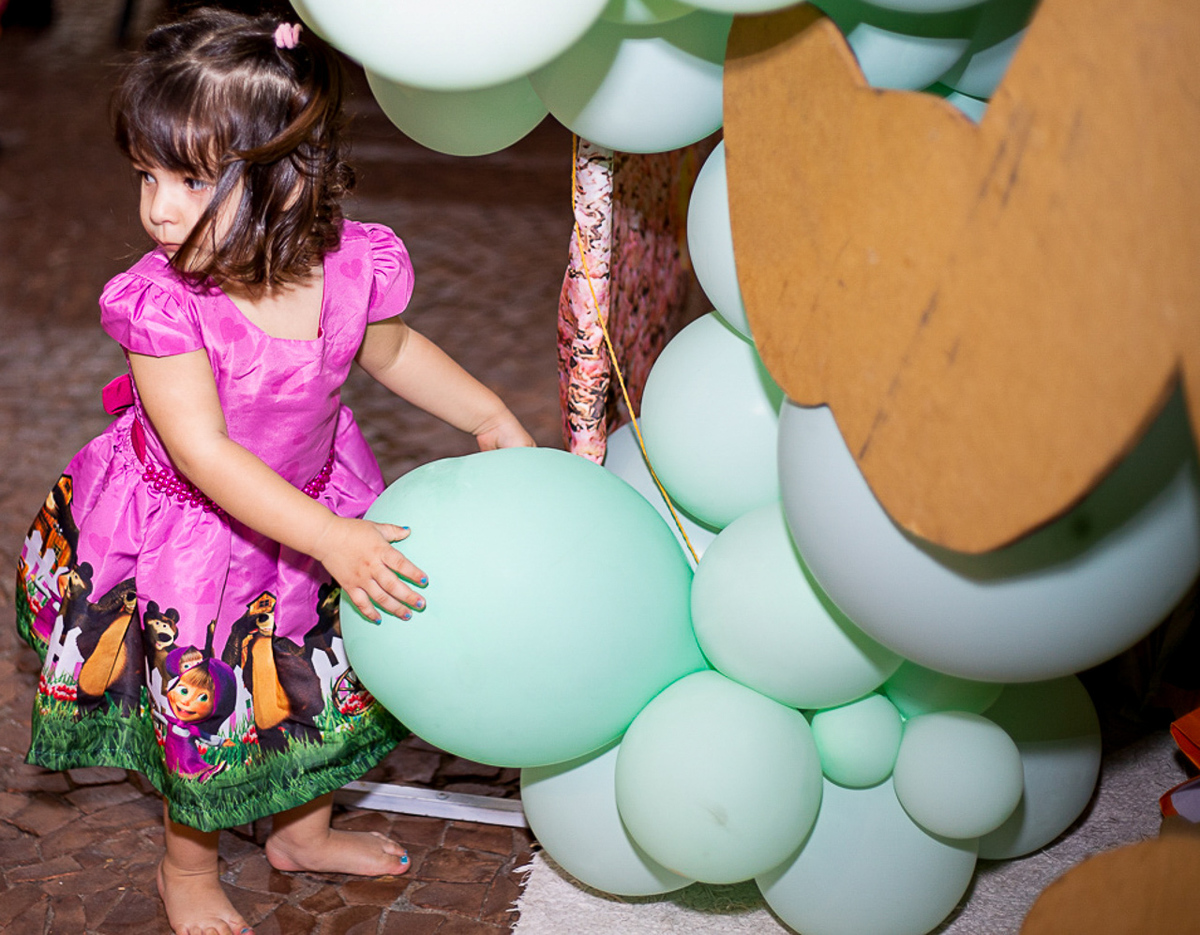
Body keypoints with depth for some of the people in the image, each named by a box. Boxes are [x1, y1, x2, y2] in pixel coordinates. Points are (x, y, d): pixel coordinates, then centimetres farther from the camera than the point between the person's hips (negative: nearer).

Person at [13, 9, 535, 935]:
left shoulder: (357, 265, -22)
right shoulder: (160, 302, -33)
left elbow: (391, 348, 2)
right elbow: (204, 453, -33)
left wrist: (491, 416, -2)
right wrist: (331, 539, -38)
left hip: (317, 503, 4)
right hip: (187, 526, -4)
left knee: (321, 681, 23)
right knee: (207, 708, 14)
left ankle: (303, 829, 52)